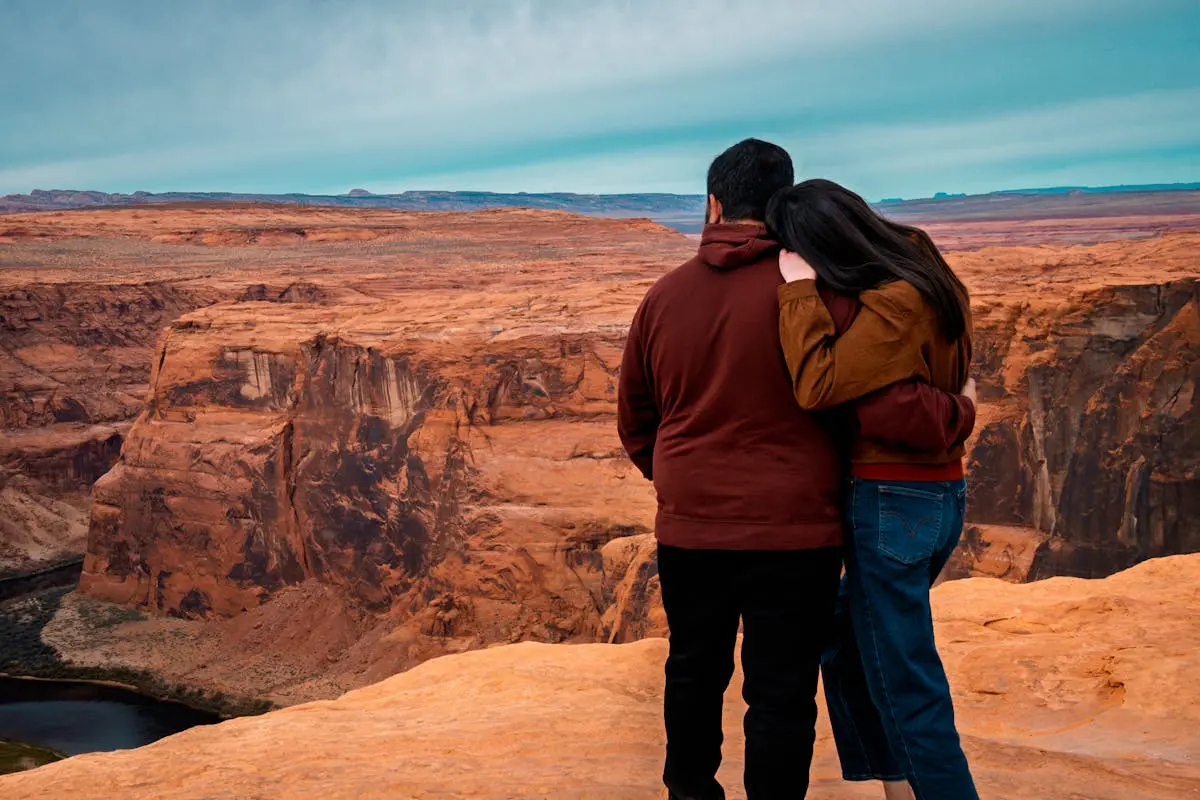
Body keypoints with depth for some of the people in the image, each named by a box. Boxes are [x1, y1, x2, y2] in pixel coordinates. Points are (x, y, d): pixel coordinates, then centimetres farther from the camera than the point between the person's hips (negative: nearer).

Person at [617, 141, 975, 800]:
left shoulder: (664, 295, 2)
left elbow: (635, 423, 11)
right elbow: (879, 401, -20)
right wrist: (959, 413, -2)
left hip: (688, 531, 5)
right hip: (791, 535, -4)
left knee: (694, 670, 22)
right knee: (781, 692, 7)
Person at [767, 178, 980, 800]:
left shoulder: (895, 304, -21)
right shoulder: (922, 278, 8)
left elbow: (817, 386, -27)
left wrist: (800, 289, -21)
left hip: (892, 504, -10)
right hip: (936, 494, 10)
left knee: (904, 689, 0)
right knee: (847, 655, 21)